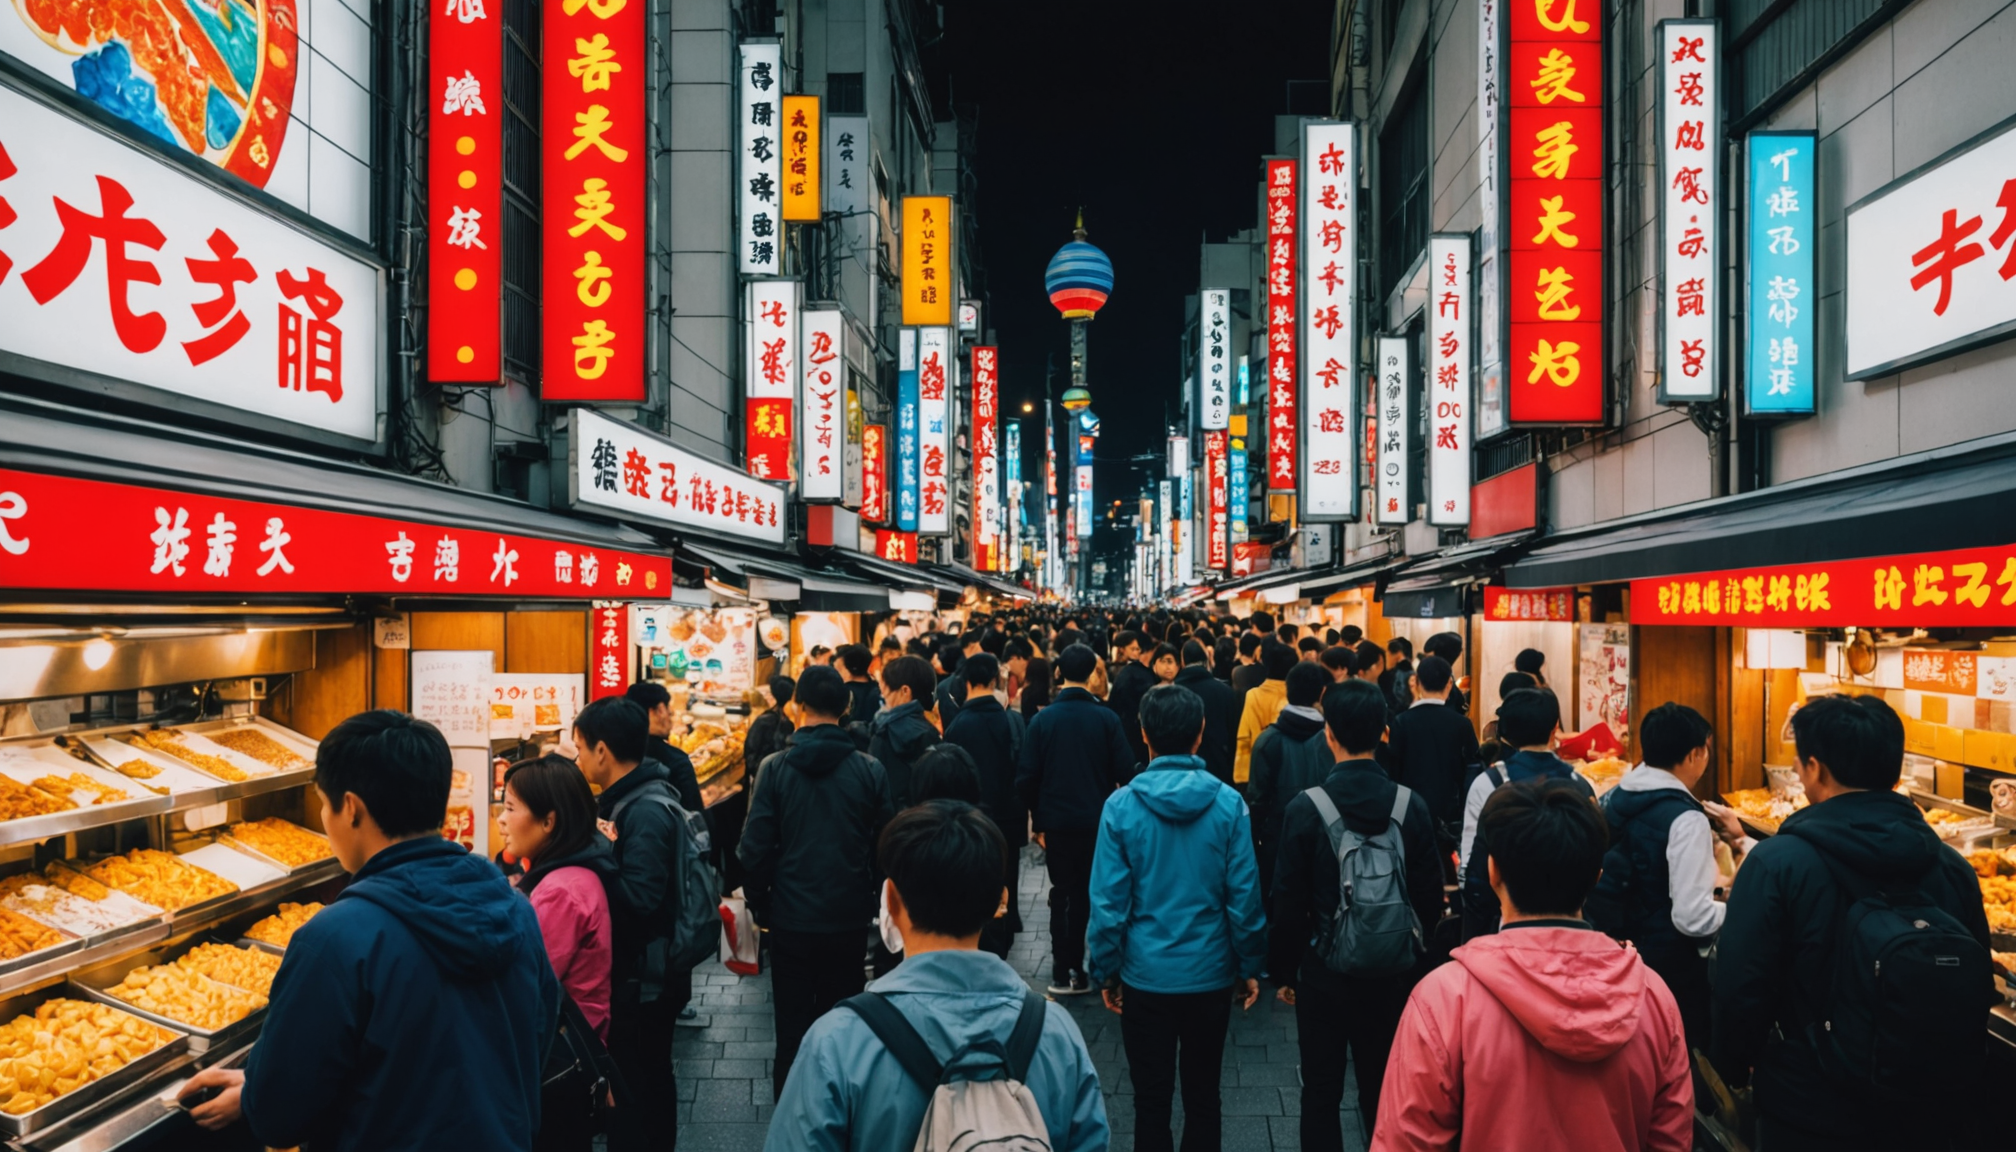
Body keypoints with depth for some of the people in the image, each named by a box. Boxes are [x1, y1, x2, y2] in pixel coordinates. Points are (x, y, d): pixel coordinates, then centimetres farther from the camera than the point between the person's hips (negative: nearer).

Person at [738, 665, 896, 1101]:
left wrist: (758, 902, 6)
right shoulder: (869, 770, -8)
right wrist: (874, 901, 14)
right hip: (850, 916, 1)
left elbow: (756, 846, -9)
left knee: (793, 1021, 13)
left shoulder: (776, 768, -11)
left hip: (791, 918, 0)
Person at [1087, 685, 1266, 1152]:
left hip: (1146, 974, -1)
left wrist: (1106, 971, 2)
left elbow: (1108, 900, -10)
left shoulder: (1121, 806, -12)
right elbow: (1244, 896, -7)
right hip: (1210, 973, 1)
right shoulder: (1228, 804, -10)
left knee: (1151, 1097, 12)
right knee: (1203, 1094, 17)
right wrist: (1250, 966, 5)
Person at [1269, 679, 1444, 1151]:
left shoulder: (1305, 808, -15)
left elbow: (1289, 901, -10)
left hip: (1324, 972, -2)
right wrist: (1415, 959, 15)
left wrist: (1285, 971, 3)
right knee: (1383, 1092, 17)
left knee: (1321, 1093, 11)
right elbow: (1430, 898, -1)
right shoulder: (1412, 807, -8)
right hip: (1393, 974, 3)